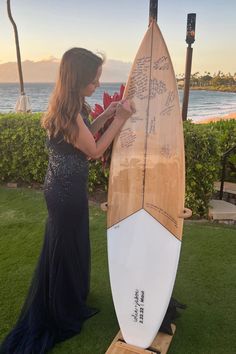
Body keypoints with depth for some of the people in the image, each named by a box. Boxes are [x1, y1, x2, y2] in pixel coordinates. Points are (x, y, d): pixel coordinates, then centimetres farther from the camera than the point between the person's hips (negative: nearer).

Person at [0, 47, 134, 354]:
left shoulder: (69, 106, 1)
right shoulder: (69, 115, -28)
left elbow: (82, 135, 14)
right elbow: (94, 151, -17)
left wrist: (106, 115, 6)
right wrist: (119, 119, -11)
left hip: (63, 188, 9)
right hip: (67, 193, -9)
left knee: (69, 244, 25)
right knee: (66, 248, 10)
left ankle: (72, 293, 51)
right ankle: (65, 312, 35)